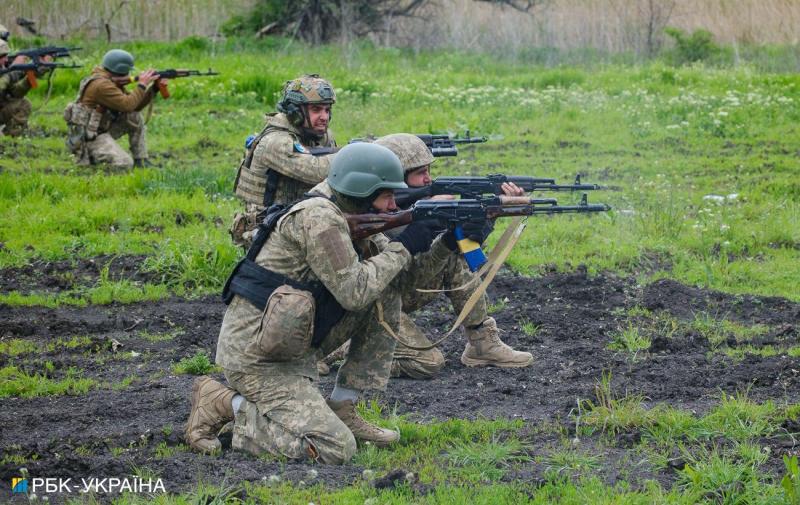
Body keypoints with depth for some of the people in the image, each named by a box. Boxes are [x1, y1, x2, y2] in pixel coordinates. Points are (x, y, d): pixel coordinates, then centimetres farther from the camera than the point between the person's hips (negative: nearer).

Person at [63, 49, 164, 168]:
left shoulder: (114, 82, 9)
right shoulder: (102, 85, -22)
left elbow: (135, 106, 11)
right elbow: (127, 105, -27)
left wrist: (154, 88, 2)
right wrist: (141, 84, -17)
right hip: (88, 137, -10)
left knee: (135, 117, 4)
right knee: (125, 164, -21)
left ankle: (141, 160, 6)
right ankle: (88, 156, -3)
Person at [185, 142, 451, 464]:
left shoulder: (348, 219, 10)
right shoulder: (319, 218, -19)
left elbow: (398, 267, 16)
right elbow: (353, 291, -23)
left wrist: (445, 243, 0)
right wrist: (403, 247, -12)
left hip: (292, 348, 10)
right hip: (256, 357, -10)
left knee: (387, 294, 7)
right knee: (336, 449, -18)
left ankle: (342, 409, 8)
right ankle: (222, 404, -4)